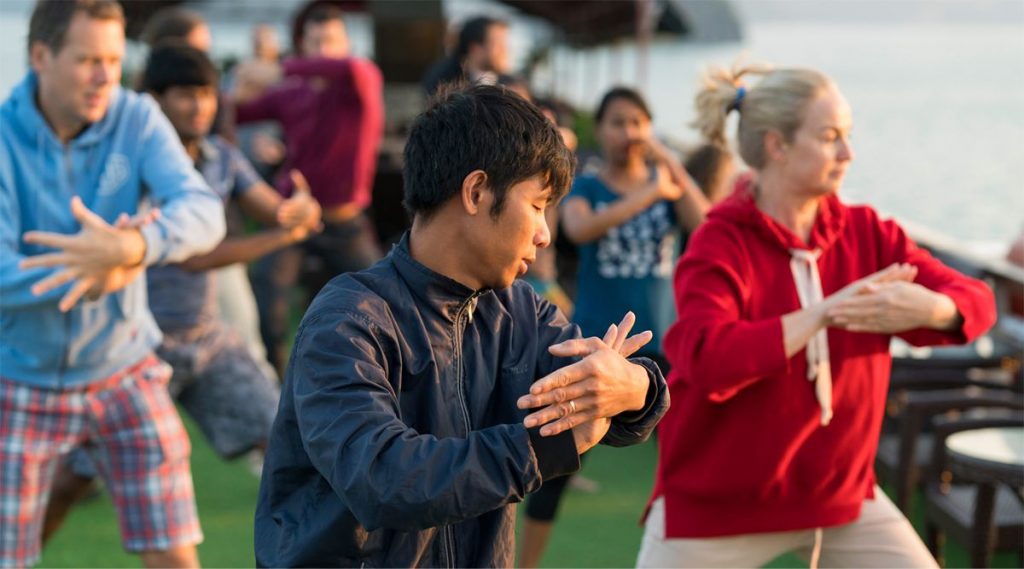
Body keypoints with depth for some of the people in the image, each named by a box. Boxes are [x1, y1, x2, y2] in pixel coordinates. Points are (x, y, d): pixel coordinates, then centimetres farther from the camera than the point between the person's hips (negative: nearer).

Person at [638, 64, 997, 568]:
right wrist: (824, 312, -35)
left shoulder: (866, 233, -1)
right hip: (716, 500, -5)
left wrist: (928, 309, -31)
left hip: (840, 493, 5)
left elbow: (976, 299, -7)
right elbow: (706, 359, -32)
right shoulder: (720, 244, -16)